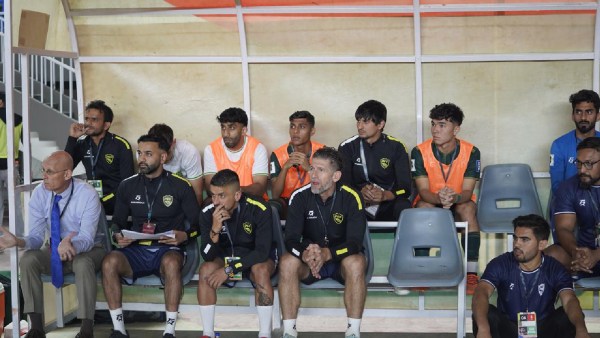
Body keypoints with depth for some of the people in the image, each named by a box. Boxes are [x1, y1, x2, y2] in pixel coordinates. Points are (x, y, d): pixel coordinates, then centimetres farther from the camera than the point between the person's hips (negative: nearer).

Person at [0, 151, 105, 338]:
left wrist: (70, 245, -51)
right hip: (55, 249, 4)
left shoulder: (88, 195, -22)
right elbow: (36, 237, -10)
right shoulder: (40, 193, -10)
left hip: (87, 250, -4)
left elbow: (86, 239, -28)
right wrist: (18, 241, -33)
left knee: (83, 264, -37)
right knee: (28, 260, -24)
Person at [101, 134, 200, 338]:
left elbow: (197, 223, 5)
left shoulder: (180, 186, 3)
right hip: (136, 250, 3)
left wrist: (184, 235, -17)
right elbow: (117, 221, 19)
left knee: (171, 263, -39)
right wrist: (118, 236, -4)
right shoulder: (127, 186, 12)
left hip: (168, 249, -3)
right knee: (109, 262, -29)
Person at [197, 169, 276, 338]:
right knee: (206, 269, -26)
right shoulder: (208, 213, -17)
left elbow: (262, 252, -27)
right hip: (225, 257, 3)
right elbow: (208, 256, -19)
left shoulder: (259, 210, -26)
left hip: (256, 258, -3)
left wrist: (229, 270, -32)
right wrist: (215, 230, -37)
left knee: (261, 270, -35)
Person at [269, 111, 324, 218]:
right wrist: (285, 167, -26)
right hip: (287, 202, 0)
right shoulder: (278, 155, -6)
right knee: (272, 206, -33)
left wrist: (309, 168, -26)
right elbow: (275, 195, -12)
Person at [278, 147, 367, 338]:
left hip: (341, 259, -1)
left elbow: (355, 242, -21)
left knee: (356, 263, -35)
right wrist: (305, 254, -39)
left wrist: (327, 254, -42)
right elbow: (291, 239, -15)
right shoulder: (300, 197, -9)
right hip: (308, 263, 2)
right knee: (287, 262, -30)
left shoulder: (351, 198, -14)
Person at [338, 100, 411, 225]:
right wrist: (360, 192, -25)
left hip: (388, 205, 0)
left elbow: (405, 187, -4)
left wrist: (385, 195, -25)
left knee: (403, 208, -33)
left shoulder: (396, 147, 2)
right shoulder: (347, 147, 4)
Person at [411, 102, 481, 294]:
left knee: (468, 208, -33)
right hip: (430, 202, 0)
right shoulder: (420, 152, -12)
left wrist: (454, 198, -43)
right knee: (423, 207, -33)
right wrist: (439, 198, -41)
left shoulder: (471, 152, -12)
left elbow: (467, 192, -18)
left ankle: (471, 274, -34)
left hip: (459, 204, 0)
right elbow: (423, 190, -18)